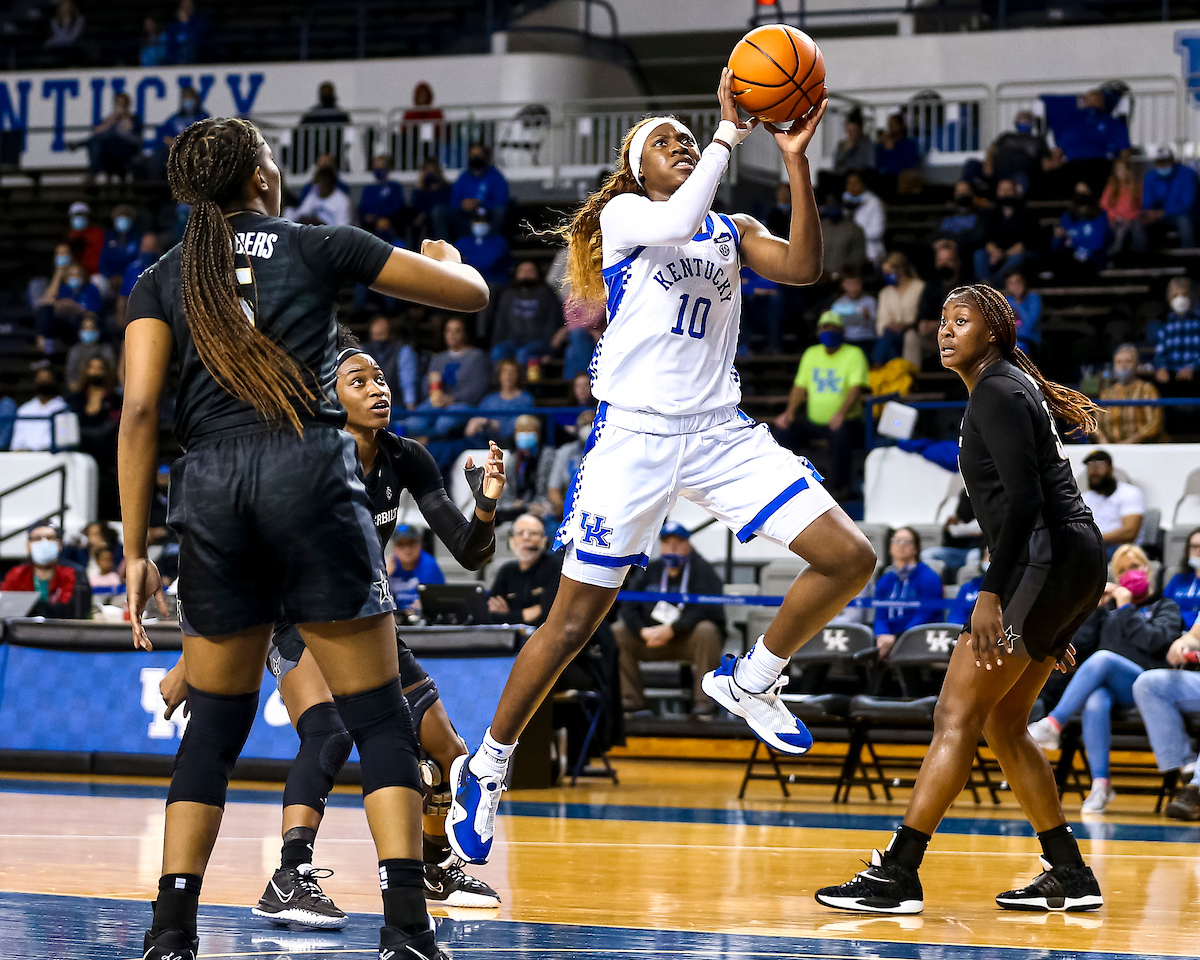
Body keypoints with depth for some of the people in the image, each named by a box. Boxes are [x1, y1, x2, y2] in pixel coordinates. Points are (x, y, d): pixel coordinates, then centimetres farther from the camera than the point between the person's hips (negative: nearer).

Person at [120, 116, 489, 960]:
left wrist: (135, 551, 4)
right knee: (379, 719, 1)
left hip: (210, 493, 2)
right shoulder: (320, 247, 11)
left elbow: (140, 409, 2)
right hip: (312, 476, -2)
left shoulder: (164, 280, 14)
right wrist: (445, 256, 40)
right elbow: (471, 293, 15)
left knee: (214, 725, 15)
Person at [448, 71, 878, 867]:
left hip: (719, 434, 4)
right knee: (575, 620, -1)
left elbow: (803, 267, -5)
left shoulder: (732, 230, 15)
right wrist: (731, 131, -19)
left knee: (849, 558, -10)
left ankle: (750, 682, 10)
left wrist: (796, 160, -11)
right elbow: (678, 221, -23)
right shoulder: (622, 214, 1)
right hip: (635, 435, -4)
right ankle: (487, 767, 16)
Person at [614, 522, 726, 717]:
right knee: (616, 632, -15)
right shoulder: (649, 571, 9)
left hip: (689, 639, -4)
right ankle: (631, 698, -13)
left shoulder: (702, 570, -4)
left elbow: (706, 609, -19)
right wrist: (643, 631, -21)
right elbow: (629, 607, 1)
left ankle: (704, 699, -28)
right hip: (652, 639, 4)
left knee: (706, 631, -36)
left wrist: (672, 629, -29)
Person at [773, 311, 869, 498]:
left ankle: (841, 486, -22)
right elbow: (800, 386, 14)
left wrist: (841, 414, -31)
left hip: (847, 419, -5)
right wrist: (789, 412, -4)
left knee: (840, 432, -38)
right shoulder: (811, 353, 14)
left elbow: (856, 388, -15)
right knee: (783, 429, -16)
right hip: (813, 422, 5)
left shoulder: (854, 354, -3)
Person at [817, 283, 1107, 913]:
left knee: (957, 716, -11)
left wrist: (991, 595, -25)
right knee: (1002, 723, 15)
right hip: (1071, 568, 10)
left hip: (1049, 558, -10)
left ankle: (897, 876, -13)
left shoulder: (998, 391, -9)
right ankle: (1069, 877, 17)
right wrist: (1051, 628, 25)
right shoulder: (1008, 390, 21)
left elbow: (1024, 498, -20)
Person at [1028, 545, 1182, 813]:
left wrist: (1126, 609, 2)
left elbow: (1156, 642, -1)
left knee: (1103, 659, -37)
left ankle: (1053, 725, -44)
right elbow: (1080, 644, 16)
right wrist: (1096, 607, 8)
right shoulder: (1109, 607, 29)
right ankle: (1101, 784, -42)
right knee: (1095, 704, -38)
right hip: (1103, 685, 3)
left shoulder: (1165, 608, 21)